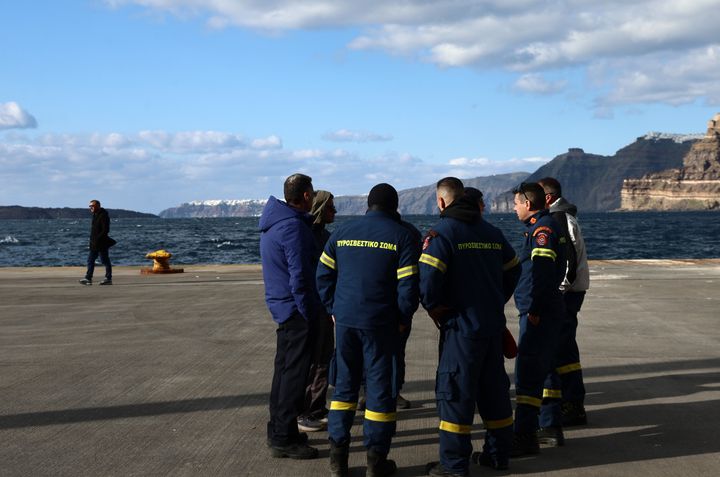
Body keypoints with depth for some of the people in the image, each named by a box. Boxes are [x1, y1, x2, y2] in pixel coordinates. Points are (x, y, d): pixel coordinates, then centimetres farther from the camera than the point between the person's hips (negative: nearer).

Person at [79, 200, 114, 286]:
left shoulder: (103, 216, -15)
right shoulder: (95, 215, 15)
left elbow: (105, 230, -21)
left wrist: (97, 239, -23)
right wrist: (92, 240, 15)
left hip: (102, 243, -10)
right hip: (95, 243, 10)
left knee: (105, 261, -2)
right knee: (90, 260, 7)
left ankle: (108, 279, 4)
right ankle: (88, 278, 7)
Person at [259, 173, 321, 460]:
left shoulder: (273, 222, 11)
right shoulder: (293, 226, -20)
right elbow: (299, 275, -21)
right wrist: (308, 313, -16)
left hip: (281, 307, 10)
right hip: (296, 309, -10)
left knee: (284, 369, 18)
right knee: (295, 373, -4)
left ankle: (278, 430, 27)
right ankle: (284, 439, 1)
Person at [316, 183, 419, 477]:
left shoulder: (341, 233, 7)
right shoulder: (400, 236, -4)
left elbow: (323, 275, 8)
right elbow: (408, 285, -9)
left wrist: (334, 310, 14)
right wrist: (403, 318, 4)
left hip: (345, 320, 3)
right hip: (380, 323, -3)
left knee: (344, 384, 13)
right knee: (380, 387, 5)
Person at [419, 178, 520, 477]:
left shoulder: (442, 232, -11)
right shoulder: (491, 231, 12)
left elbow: (428, 279, -21)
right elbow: (513, 270, 19)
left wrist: (433, 307, -4)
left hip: (461, 326, -7)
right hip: (494, 325, 7)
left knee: (454, 391, 0)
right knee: (494, 388, 16)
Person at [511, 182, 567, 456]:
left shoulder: (543, 229, -14)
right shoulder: (542, 227, 18)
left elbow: (542, 271, -23)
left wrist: (533, 310, -23)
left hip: (538, 313, -11)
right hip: (543, 312, 11)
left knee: (527, 372, -10)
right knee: (544, 369, 16)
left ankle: (525, 436, -10)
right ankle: (552, 427, 24)